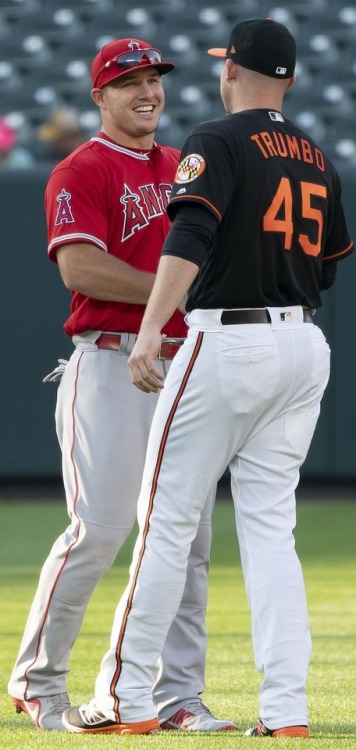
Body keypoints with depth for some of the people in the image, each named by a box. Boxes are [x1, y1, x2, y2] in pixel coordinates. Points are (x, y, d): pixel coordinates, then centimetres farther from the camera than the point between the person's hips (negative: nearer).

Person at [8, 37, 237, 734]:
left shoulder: (186, 168, 19)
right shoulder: (81, 171, -4)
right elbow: (80, 267, -17)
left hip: (184, 364, 7)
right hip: (111, 363, -7)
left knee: (188, 536, 3)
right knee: (99, 527, -12)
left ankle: (178, 696, 7)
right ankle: (36, 681, 3)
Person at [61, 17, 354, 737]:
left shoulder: (218, 142, -8)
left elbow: (190, 238, -23)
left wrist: (151, 332, -32)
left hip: (227, 343, -6)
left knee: (167, 516, 1)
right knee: (269, 524, 8)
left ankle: (126, 697, 3)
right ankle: (285, 710, -1)